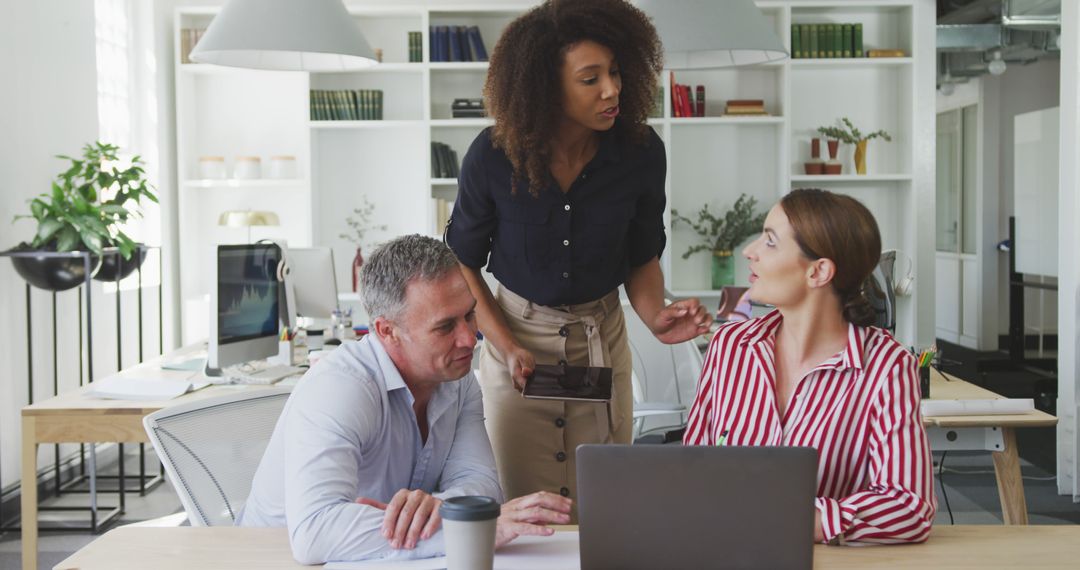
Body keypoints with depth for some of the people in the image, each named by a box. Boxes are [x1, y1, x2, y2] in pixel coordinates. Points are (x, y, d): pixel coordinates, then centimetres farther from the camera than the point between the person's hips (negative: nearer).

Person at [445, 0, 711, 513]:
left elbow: (642, 258, 2)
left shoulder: (641, 152, -13)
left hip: (601, 339, 2)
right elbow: (463, 263, -4)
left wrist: (656, 317, -18)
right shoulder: (492, 158, -18)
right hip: (516, 335, -1)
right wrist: (506, 346, -15)